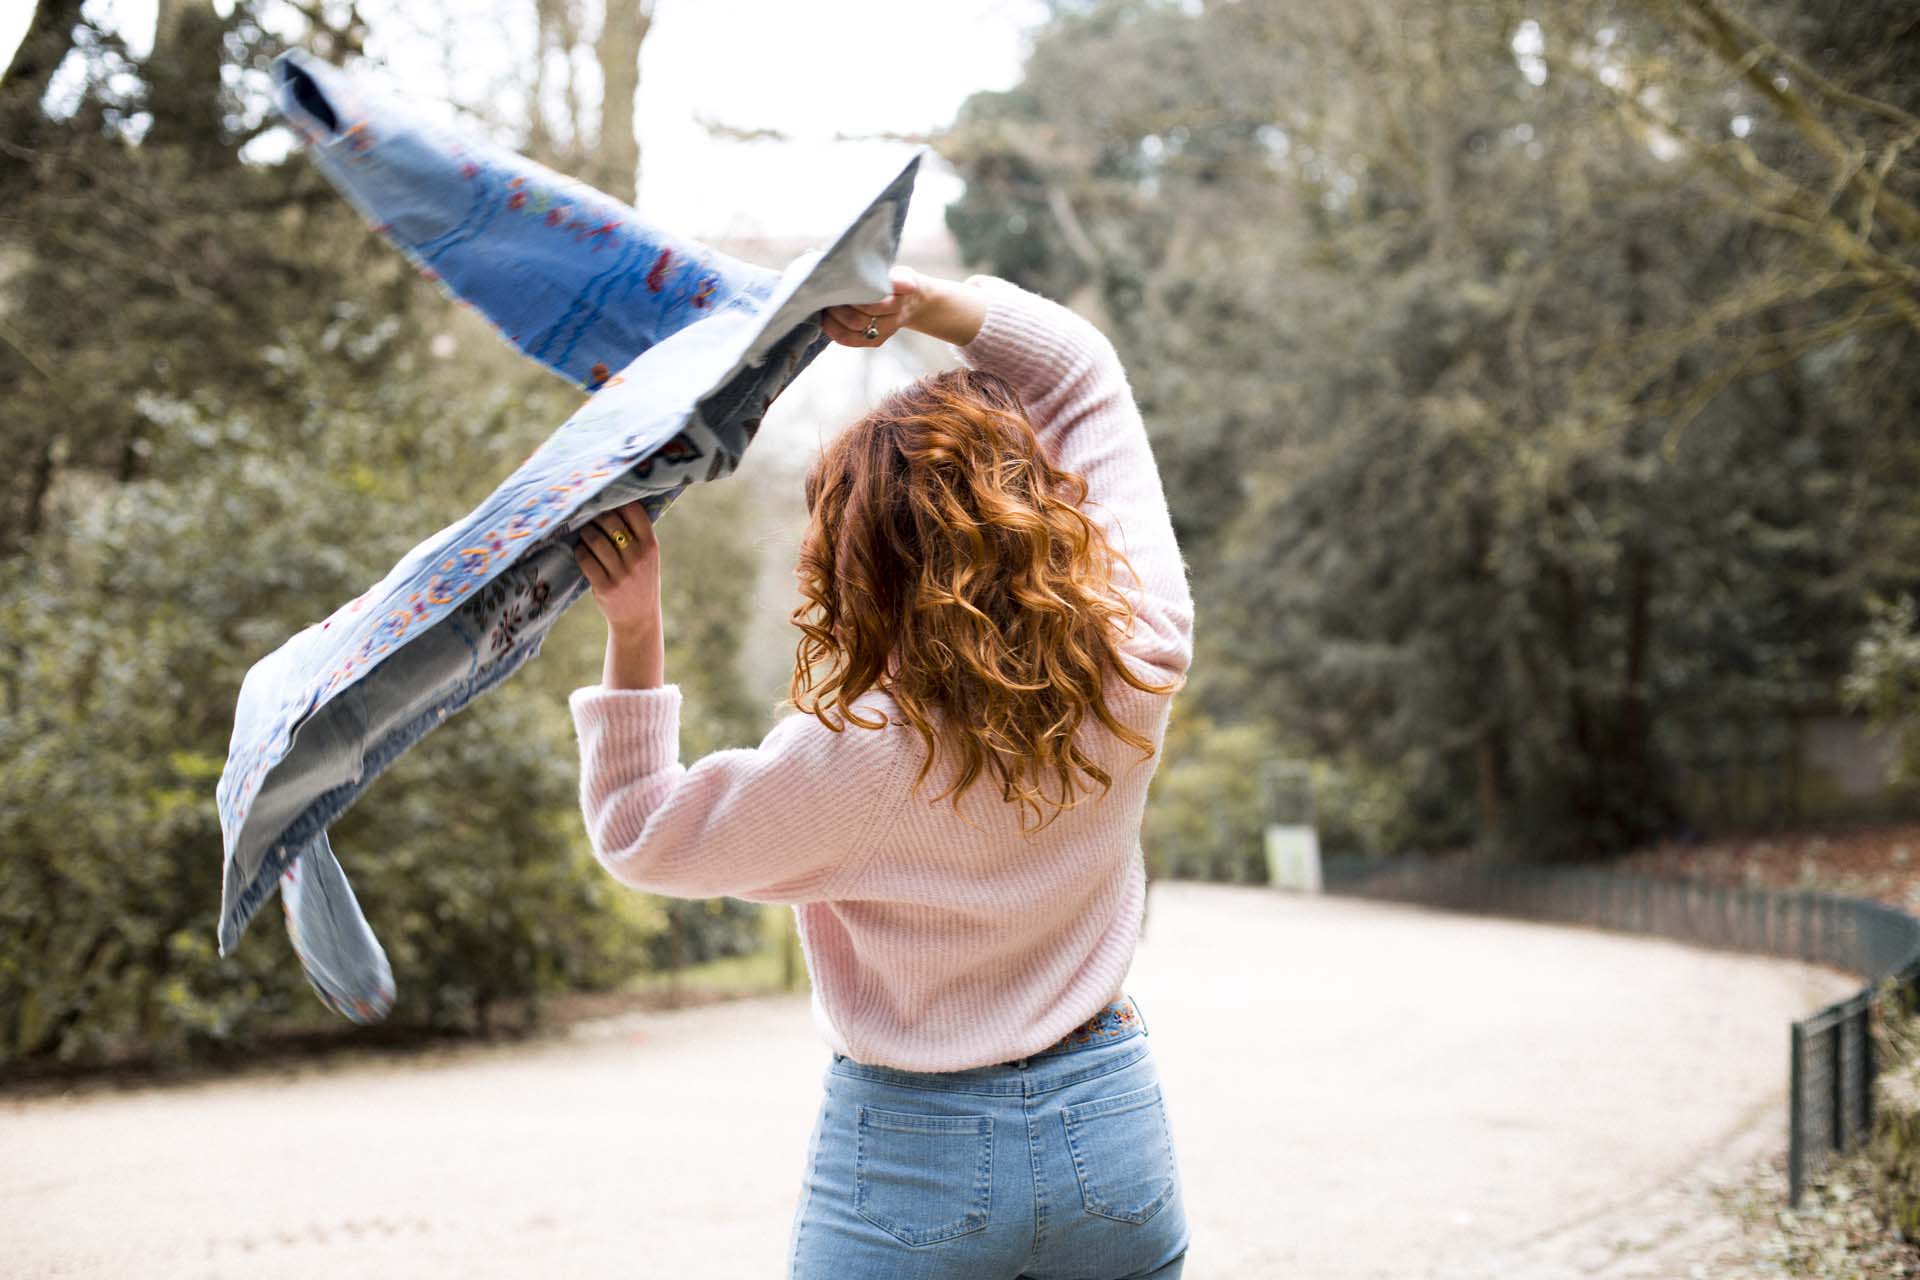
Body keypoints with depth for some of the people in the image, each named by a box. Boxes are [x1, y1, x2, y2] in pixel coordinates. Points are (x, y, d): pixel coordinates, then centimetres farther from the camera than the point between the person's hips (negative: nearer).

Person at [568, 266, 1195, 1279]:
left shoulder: (849, 759, -25)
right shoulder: (1137, 663, -14)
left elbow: (640, 838, -7)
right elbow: (1084, 378, -1)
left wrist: (633, 634, -13)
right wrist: (922, 300, -10)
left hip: (913, 1157, -3)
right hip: (1112, 1131, 4)